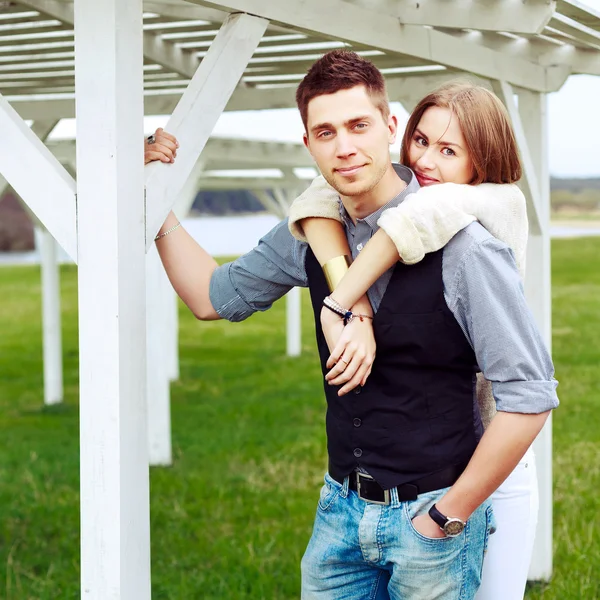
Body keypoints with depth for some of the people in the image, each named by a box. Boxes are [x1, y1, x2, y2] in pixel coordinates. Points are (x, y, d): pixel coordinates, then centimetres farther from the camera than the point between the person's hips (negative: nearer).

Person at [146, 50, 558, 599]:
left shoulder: (462, 248, -18)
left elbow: (530, 398, -18)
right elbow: (212, 296, 15)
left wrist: (451, 515, -13)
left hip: (430, 517, -5)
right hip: (342, 508, 5)